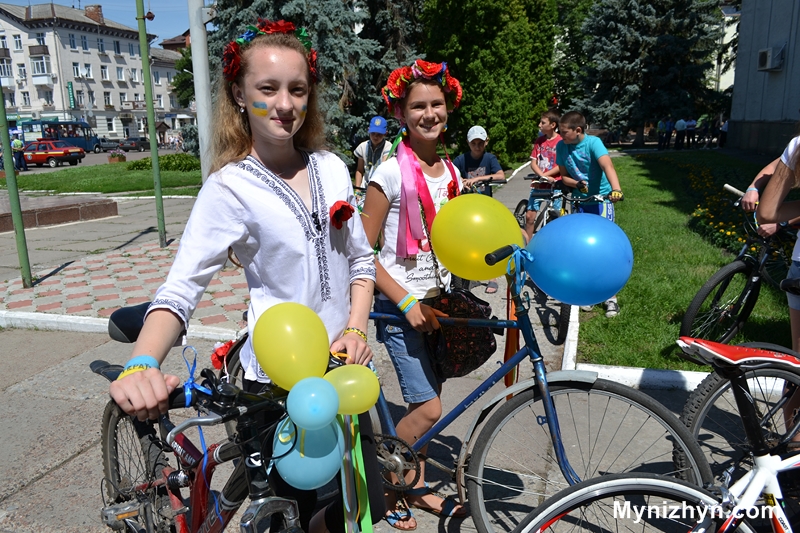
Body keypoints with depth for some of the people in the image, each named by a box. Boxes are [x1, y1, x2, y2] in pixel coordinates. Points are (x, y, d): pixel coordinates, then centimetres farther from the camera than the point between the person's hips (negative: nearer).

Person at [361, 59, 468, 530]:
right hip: (400, 304, -6)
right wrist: (406, 301, -18)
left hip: (436, 300, 6)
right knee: (429, 408, -8)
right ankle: (387, 487, 17)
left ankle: (418, 487, 33)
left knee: (426, 400, 13)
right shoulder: (391, 174, -13)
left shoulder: (451, 173, 6)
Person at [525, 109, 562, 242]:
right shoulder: (539, 141, 8)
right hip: (538, 184, 4)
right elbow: (533, 163, 3)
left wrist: (545, 175, -14)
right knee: (529, 216, -1)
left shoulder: (561, 141, -5)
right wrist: (542, 176, -13)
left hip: (555, 184, -4)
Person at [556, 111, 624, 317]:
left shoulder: (593, 143, -18)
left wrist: (616, 189, -52)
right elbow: (564, 176, 3)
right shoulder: (561, 146, -5)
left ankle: (611, 297, 3)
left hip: (601, 198, -4)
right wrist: (578, 184, -18)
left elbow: (607, 165, -35)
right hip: (580, 201, 4)